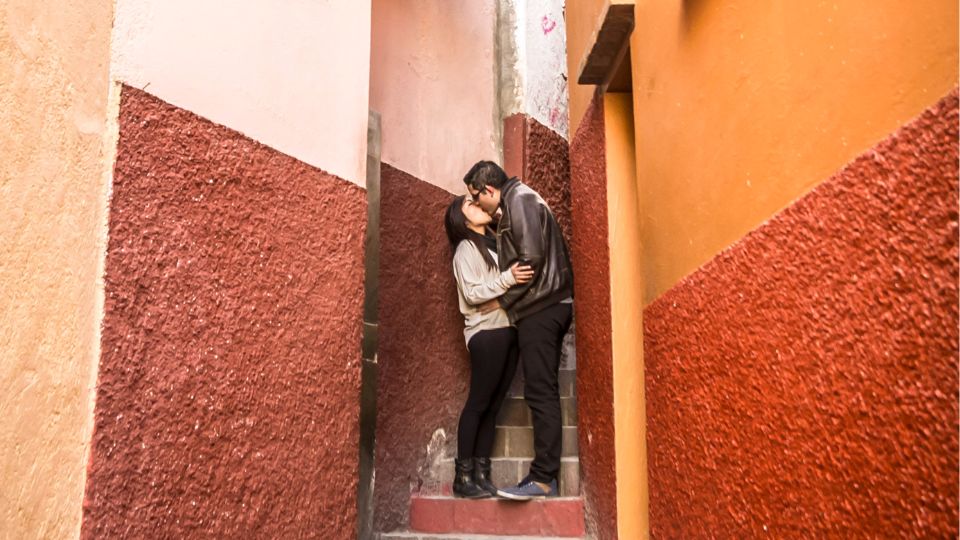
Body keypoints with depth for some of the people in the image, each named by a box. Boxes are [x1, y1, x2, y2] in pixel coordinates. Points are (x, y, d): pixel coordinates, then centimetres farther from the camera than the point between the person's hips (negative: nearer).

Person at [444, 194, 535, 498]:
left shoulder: (494, 244, 22)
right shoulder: (466, 248, 0)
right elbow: (472, 293, -11)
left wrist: (519, 277, 0)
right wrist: (508, 278, -20)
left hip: (507, 329, 7)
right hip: (487, 333, -7)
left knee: (493, 406, 5)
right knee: (478, 404, -5)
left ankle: (481, 474, 9)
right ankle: (463, 477, 1)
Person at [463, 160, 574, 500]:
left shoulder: (519, 199, -6)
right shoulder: (520, 202, 24)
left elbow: (532, 258, -17)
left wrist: (503, 298, -8)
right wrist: (508, 298, 13)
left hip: (540, 308, -10)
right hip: (548, 306, 10)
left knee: (540, 392, -10)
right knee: (543, 392, 8)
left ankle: (543, 478, -8)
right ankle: (545, 475, 12)